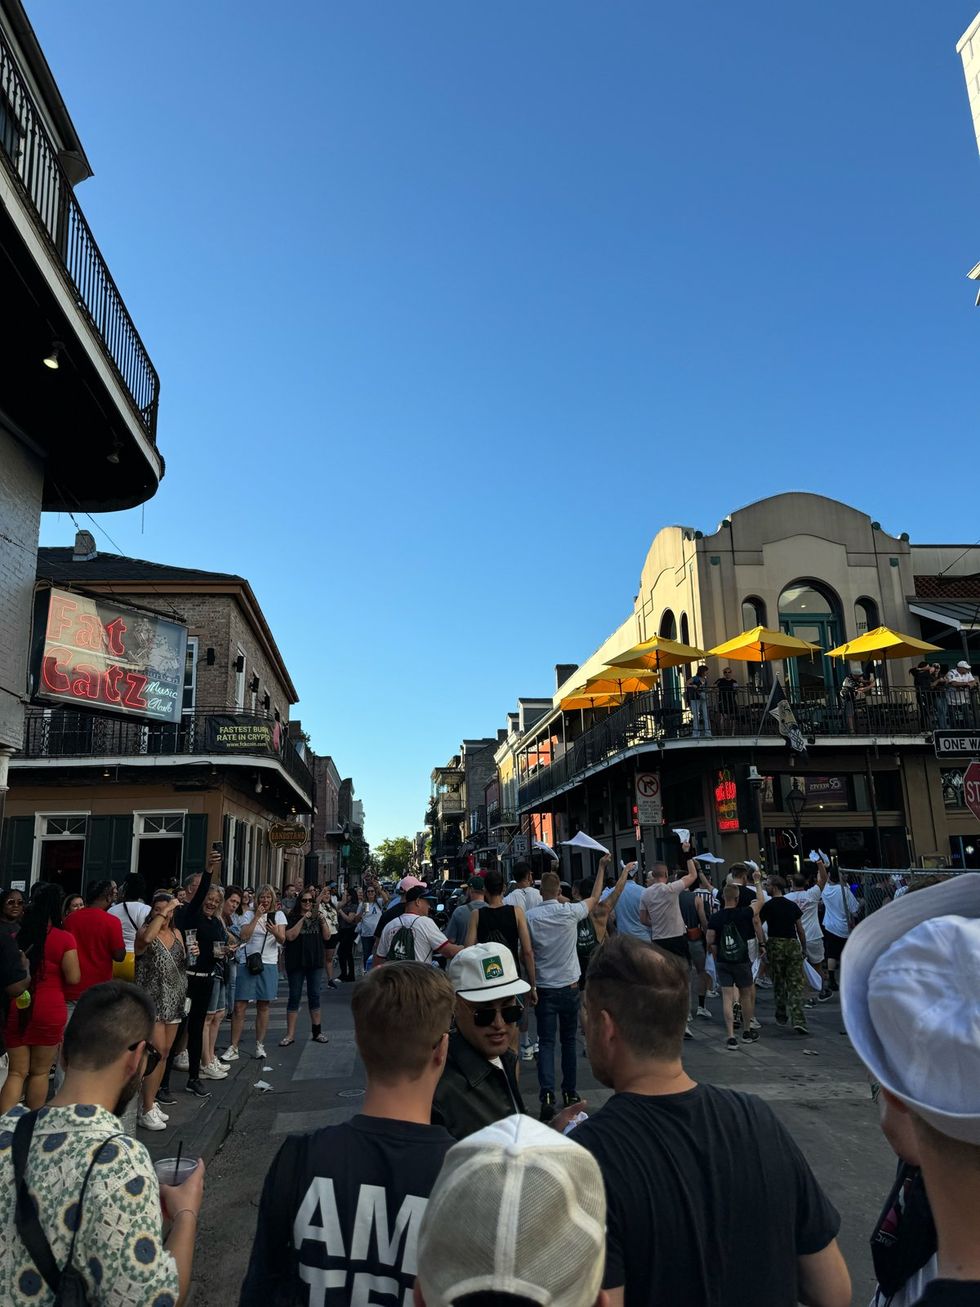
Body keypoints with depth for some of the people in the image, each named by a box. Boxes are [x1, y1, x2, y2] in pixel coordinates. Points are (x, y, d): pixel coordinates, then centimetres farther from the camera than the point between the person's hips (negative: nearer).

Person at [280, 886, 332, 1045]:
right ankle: (290, 1034, 7)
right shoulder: (292, 917, -2)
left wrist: (322, 921, -11)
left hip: (315, 962, 3)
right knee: (294, 996, 1)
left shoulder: (317, 917, 9)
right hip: (296, 962, -3)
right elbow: (290, 936, -15)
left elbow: (327, 937, 5)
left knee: (314, 995, 9)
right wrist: (302, 920, -19)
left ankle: (317, 1031, 18)